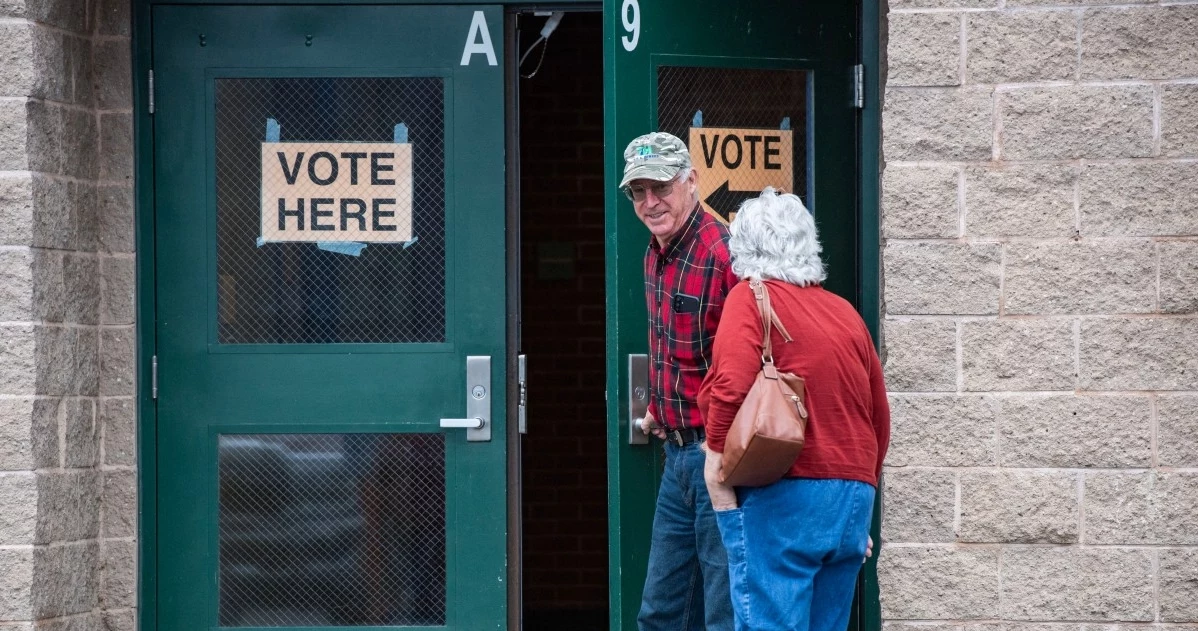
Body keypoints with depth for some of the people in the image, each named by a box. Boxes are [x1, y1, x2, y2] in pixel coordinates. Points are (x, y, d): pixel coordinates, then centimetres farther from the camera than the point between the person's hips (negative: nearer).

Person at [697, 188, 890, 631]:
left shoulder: (750, 299, -2)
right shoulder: (845, 312, 15)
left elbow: (732, 388, -18)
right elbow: (880, 418, 18)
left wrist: (717, 475, -10)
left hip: (783, 496, -7)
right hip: (853, 497, 7)